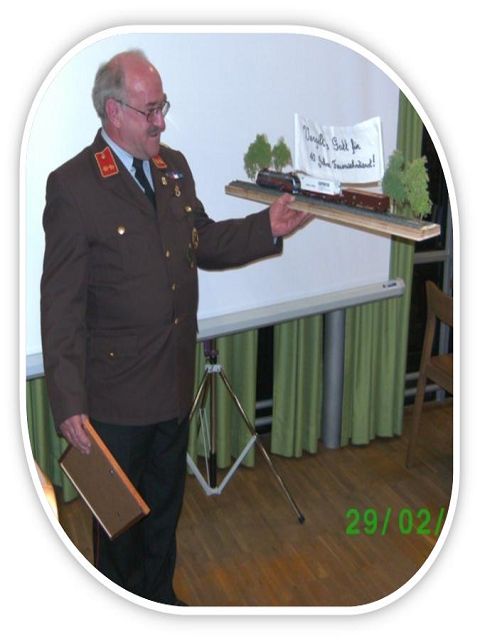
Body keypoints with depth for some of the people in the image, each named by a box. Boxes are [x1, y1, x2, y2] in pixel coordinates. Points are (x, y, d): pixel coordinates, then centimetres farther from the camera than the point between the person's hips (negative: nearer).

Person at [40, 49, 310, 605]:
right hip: (117, 388, -6)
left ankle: (158, 595, 47)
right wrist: (68, 402, -20)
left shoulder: (173, 166, 5)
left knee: (165, 503, 24)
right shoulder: (72, 185, -17)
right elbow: (61, 303, -18)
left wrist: (267, 227, 0)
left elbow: (203, 242, 16)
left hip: (175, 378, 6)